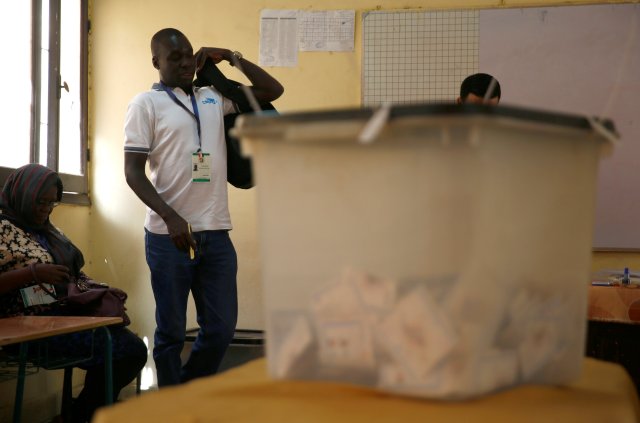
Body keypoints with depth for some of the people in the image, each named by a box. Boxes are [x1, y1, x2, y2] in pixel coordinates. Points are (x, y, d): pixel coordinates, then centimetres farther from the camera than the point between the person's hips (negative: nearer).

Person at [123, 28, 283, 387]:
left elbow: (273, 91, 17)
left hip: (216, 233, 4)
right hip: (169, 236, -4)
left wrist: (230, 57, 10)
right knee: (172, 332, 5)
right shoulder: (146, 103, 0)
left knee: (222, 329, 8)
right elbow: (133, 171, -6)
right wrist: (171, 217, -18)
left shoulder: (214, 97, 13)